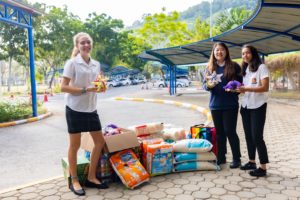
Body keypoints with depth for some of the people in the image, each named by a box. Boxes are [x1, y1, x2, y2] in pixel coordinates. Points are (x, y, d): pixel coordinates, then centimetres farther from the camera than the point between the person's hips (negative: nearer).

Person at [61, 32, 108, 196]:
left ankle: (91, 177, 25)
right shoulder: (72, 63, -9)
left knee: (100, 142, 9)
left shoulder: (96, 64, 9)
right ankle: (74, 181, 21)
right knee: (75, 145, 4)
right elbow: (63, 87, -13)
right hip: (75, 109, -6)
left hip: (91, 109, 7)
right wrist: (85, 90, -23)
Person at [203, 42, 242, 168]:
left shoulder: (234, 66, 0)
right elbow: (204, 84, 8)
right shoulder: (210, 67, 8)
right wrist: (208, 85, -14)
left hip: (230, 104, -3)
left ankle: (236, 158, 14)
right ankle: (221, 157, 24)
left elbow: (241, 82, 1)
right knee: (219, 132, 11)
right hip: (215, 105, 3)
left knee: (230, 131, -2)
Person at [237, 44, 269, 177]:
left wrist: (246, 89, -27)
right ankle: (251, 161, 23)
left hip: (258, 107, -7)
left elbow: (265, 88, -17)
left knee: (257, 136, -8)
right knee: (248, 135, 11)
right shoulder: (245, 69, 14)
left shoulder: (261, 67, -8)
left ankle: (263, 167, 1)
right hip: (245, 106, 7)